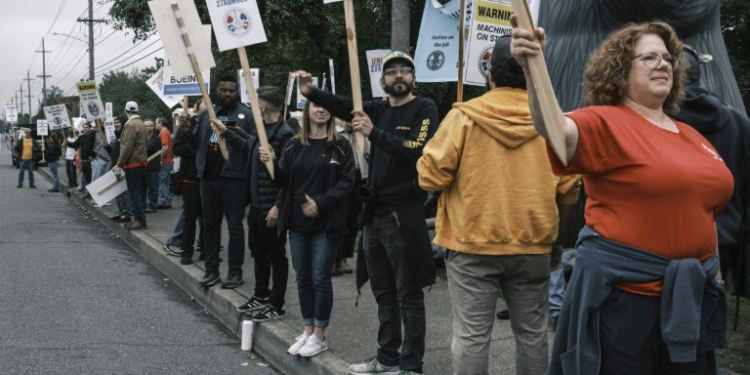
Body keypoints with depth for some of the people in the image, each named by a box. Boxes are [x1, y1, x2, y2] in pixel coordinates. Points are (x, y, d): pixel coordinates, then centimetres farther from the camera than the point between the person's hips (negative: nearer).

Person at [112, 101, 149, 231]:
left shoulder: (130, 125, -15)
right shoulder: (141, 124, 14)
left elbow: (127, 147, -19)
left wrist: (119, 164, -15)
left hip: (133, 163, -9)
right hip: (141, 162, 9)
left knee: (134, 193, -7)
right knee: (139, 192, 11)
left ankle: (140, 220, -8)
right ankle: (138, 218, 15)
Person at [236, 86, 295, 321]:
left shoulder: (284, 134, -17)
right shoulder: (260, 132, 11)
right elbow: (246, 149, 30)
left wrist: (278, 206, -24)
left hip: (271, 207, -9)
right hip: (256, 204, 9)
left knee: (276, 255, 2)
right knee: (258, 251, 18)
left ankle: (276, 306, 12)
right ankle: (261, 296, 33)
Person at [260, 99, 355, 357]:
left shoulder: (340, 146, -4)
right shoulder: (294, 146, 8)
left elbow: (347, 182, -9)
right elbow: (283, 181, 8)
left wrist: (320, 202, -19)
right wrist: (271, 164, -12)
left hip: (326, 224, -4)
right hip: (298, 222, 4)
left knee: (320, 279, 0)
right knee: (303, 279, 11)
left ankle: (319, 336, 13)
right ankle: (308, 330, 24)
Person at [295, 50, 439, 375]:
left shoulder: (425, 109, -5)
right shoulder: (379, 109, 12)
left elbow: (418, 150, -20)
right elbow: (344, 107, -2)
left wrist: (374, 133, -23)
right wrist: (311, 93, -18)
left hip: (404, 210, -7)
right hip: (375, 210, 7)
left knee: (408, 293, -1)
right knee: (383, 291, 15)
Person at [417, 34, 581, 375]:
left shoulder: (464, 116, -8)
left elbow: (431, 176, -10)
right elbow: (567, 190, 3)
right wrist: (556, 239, 16)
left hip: (472, 246, -2)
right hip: (533, 248, 3)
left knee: (471, 335, 3)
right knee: (532, 334, 14)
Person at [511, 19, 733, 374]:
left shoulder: (690, 136, 13)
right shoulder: (606, 122, -9)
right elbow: (554, 128, -31)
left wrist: (712, 269, 18)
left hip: (692, 291, 7)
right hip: (624, 288, -7)